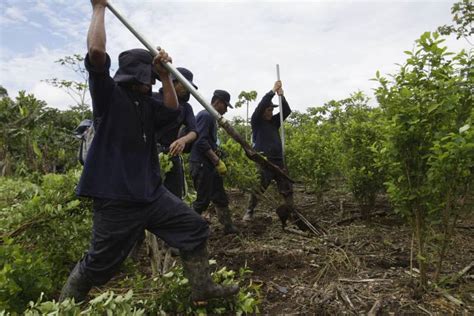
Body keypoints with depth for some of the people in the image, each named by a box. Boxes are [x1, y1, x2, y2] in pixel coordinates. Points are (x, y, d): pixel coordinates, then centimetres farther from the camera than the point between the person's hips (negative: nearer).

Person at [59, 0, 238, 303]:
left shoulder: (145, 102, 15)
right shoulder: (109, 94, -8)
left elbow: (172, 110, 10)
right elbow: (96, 52, -22)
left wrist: (166, 76, 4)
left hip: (152, 193, 8)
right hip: (116, 199, -7)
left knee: (195, 228, 8)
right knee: (98, 264, 4)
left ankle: (203, 287, 21)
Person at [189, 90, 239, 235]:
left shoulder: (211, 117, 18)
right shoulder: (205, 116, -13)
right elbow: (201, 142, -23)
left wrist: (217, 159, 17)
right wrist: (218, 161, -21)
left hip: (210, 165, 10)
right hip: (201, 164, -10)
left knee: (220, 197, 11)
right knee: (203, 200, -3)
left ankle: (228, 227, 19)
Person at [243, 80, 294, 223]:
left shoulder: (274, 121, 17)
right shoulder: (256, 121, 3)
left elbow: (287, 111, 8)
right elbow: (261, 105, -11)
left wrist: (281, 95, -4)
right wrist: (273, 91, -10)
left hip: (278, 160, 6)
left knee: (287, 189, 2)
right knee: (258, 189, -9)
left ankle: (288, 216, 10)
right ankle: (249, 212, 7)